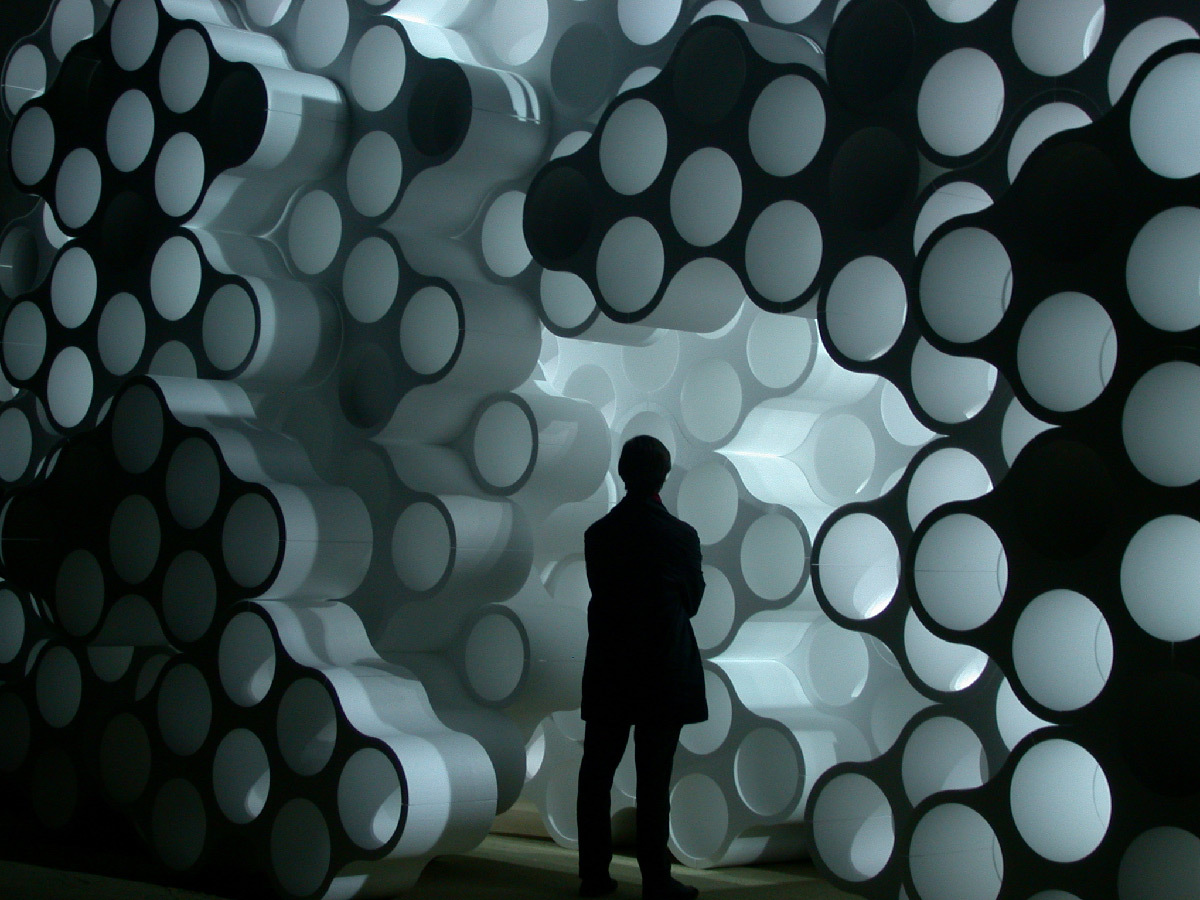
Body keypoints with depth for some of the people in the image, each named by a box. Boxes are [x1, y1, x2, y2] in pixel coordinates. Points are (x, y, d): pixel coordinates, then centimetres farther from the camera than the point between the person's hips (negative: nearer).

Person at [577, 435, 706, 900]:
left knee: (596, 773, 11)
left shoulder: (597, 533, 0)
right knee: (653, 779, 1)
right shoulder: (681, 536, -9)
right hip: (664, 676, -3)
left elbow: (600, 592, 7)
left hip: (607, 675, 3)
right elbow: (693, 598, 4)